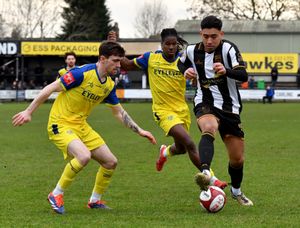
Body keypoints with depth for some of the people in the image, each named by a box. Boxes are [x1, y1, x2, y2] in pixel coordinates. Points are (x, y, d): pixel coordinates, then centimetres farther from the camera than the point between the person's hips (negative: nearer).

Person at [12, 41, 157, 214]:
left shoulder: (109, 85, 3)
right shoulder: (83, 73, -21)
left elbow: (119, 112, 16)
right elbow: (50, 88, -16)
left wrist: (139, 131, 11)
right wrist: (29, 112, -16)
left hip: (82, 126, 8)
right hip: (60, 124, -8)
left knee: (111, 162, 4)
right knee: (84, 156, -32)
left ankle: (95, 200, 24)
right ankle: (56, 195, -13)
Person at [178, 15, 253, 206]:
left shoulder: (228, 49, -13)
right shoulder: (192, 51, -1)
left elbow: (243, 76, -27)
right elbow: (181, 63, 23)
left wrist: (226, 71, -47)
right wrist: (186, 71, 0)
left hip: (230, 108, 0)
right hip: (205, 104, 0)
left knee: (237, 159, 8)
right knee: (209, 128, -38)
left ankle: (236, 191, 38)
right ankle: (205, 173, -59)